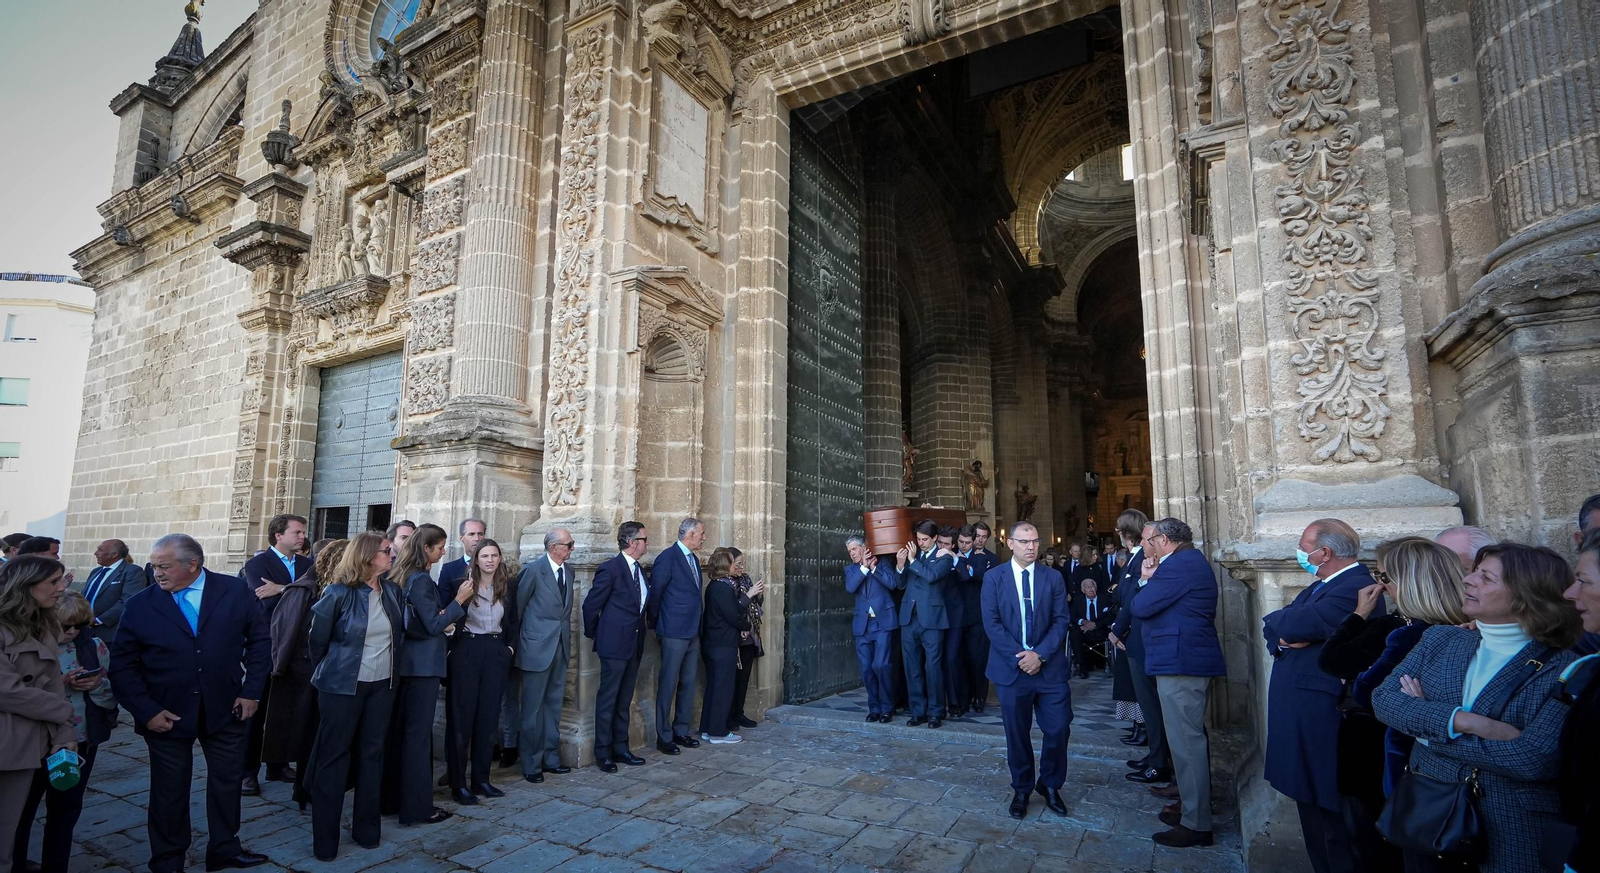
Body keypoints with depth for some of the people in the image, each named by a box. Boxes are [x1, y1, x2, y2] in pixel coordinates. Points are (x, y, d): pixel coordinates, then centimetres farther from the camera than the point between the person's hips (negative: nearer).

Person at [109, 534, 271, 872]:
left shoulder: (236, 591, -8)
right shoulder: (140, 605, -7)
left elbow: (259, 641, 0)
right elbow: (122, 664, -2)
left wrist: (252, 691, -5)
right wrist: (146, 711, -10)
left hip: (226, 709, 1)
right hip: (166, 714, 0)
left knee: (227, 781, 14)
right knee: (169, 790, 13)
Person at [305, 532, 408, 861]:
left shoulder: (393, 591, 2)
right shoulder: (338, 592, -13)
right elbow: (316, 639, -4)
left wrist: (390, 664, 9)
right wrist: (331, 669, 7)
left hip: (382, 685, 5)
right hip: (343, 685, -5)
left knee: (372, 754, 11)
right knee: (334, 756, 4)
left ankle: (366, 828, 23)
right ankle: (325, 839, 16)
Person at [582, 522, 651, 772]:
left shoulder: (639, 570, 9)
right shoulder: (610, 569, -15)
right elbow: (591, 605, -10)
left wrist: (640, 634, 13)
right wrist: (594, 635, 0)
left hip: (634, 644, 8)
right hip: (615, 645, -7)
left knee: (624, 700, 15)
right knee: (607, 700, 4)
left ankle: (620, 748, 26)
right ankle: (603, 753, 15)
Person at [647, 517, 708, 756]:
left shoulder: (694, 559, 13)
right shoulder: (668, 557, -13)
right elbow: (654, 594, -10)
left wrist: (697, 626, 12)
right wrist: (657, 627, -1)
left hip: (693, 632, 8)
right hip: (674, 633, -8)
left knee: (688, 683, 14)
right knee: (668, 685, 1)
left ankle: (681, 731, 25)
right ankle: (664, 737, 12)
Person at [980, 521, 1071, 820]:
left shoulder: (1053, 577, 4)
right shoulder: (993, 577, -1)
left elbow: (1061, 620, -1)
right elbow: (991, 622, -6)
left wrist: (1039, 654, -13)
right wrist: (1018, 656, -14)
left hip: (1049, 666, 1)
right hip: (1012, 667, -1)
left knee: (1058, 729, 3)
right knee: (1017, 733, 9)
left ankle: (1050, 785, 27)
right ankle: (1021, 789, 28)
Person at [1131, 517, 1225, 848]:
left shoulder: (1178, 564, -18)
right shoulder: (1190, 560, 16)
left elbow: (1140, 607, -18)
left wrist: (1146, 581, -1)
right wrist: (1151, 580, 4)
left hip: (1181, 660, -11)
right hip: (1189, 657, 11)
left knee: (1186, 741, -4)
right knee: (1190, 738, 20)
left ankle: (1196, 824, 5)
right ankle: (1192, 804, 32)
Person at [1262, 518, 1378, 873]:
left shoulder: (1355, 587, -19)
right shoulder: (1322, 585, 14)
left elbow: (1296, 626, -27)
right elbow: (1275, 626, 11)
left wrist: (1281, 623, -5)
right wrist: (1282, 637, -10)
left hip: (1323, 720, -10)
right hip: (1303, 715, 10)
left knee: (1332, 814, 2)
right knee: (1311, 805, 19)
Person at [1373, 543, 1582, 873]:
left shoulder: (1564, 670, -10)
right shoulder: (1441, 639, 2)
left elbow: (1533, 759, -21)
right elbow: (1383, 698, -9)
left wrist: (1428, 726, -15)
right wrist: (1463, 721, -22)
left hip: (1513, 833, -3)